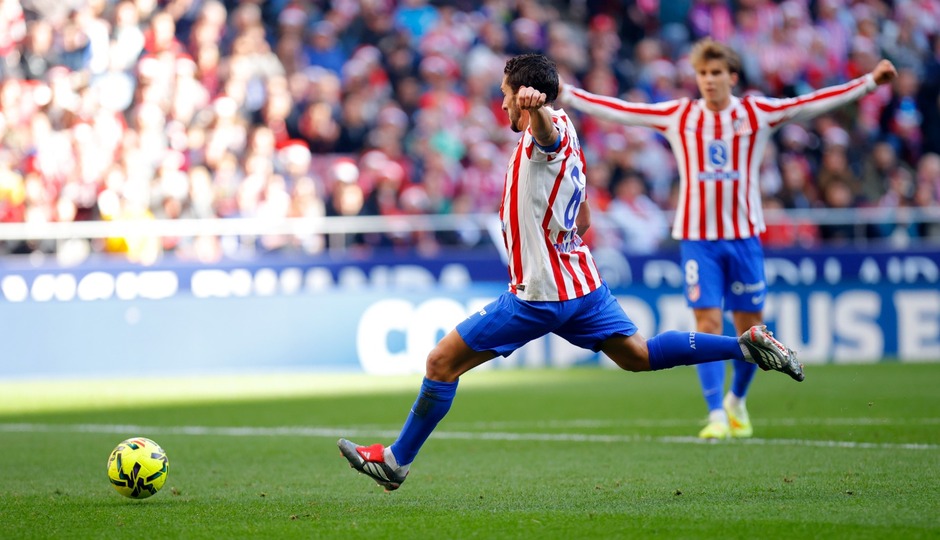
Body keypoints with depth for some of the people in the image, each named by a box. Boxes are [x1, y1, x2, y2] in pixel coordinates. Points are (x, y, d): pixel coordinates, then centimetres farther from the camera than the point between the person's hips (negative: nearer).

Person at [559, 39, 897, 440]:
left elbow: (811, 104, -2)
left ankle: (737, 401, 29)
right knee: (707, 324, -10)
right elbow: (618, 110, 1)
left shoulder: (757, 114, 1)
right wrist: (564, 94, -3)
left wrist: (870, 82, -7)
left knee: (750, 328, 5)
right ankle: (717, 416, -7)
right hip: (697, 237, -1)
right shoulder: (678, 116, 2)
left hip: (744, 235, 1)